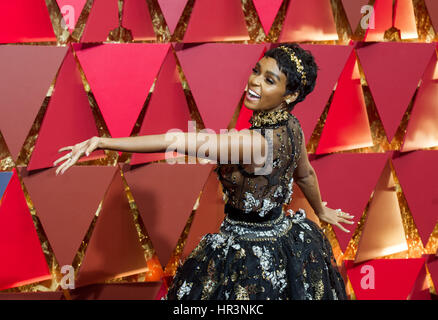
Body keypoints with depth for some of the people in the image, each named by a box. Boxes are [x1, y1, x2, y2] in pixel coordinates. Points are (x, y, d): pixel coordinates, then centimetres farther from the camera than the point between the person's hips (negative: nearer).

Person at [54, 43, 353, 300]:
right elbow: (306, 175, 13)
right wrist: (322, 211, 32)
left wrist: (102, 142, -35)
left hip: (253, 256, -8)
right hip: (284, 240, 8)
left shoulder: (256, 142, -32)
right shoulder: (291, 126, -5)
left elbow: (178, 141, -36)